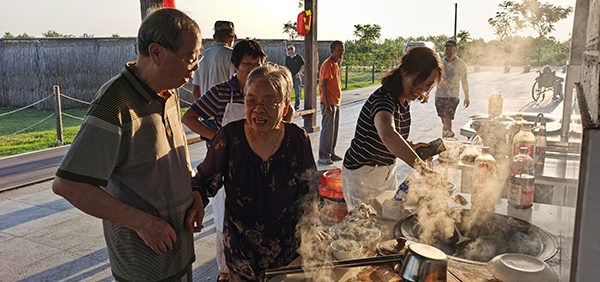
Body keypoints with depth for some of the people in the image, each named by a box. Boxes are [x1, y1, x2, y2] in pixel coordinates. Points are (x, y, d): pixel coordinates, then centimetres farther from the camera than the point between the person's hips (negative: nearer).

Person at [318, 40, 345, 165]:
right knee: (327, 130, -6)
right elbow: (323, 86, -19)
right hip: (329, 103, -9)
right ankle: (323, 157, 1)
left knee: (334, 130, 14)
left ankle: (331, 153, 23)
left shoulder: (335, 64, 16)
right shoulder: (328, 64, -14)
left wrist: (337, 102, 20)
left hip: (336, 103, 10)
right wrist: (327, 105, -23)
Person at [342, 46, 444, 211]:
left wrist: (410, 146, -4)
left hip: (388, 173, 9)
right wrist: (424, 170, -55)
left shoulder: (404, 100, 1)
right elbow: (388, 136, -50)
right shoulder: (383, 99, -28)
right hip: (361, 174, -8)